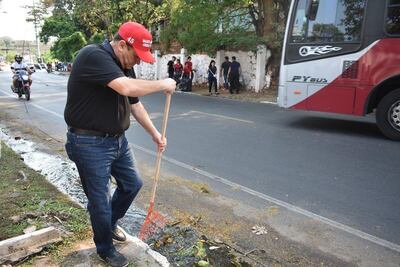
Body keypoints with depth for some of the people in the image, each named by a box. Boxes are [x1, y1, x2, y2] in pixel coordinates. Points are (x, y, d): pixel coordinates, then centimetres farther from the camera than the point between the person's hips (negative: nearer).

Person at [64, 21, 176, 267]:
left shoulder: (124, 66, 8)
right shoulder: (93, 56, -20)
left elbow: (135, 104, 15)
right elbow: (128, 88, -34)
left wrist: (155, 133, 13)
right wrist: (163, 84, -20)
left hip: (118, 140, 9)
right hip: (90, 143, -8)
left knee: (132, 184, 19)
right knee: (100, 200, 6)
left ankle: (110, 223, 45)